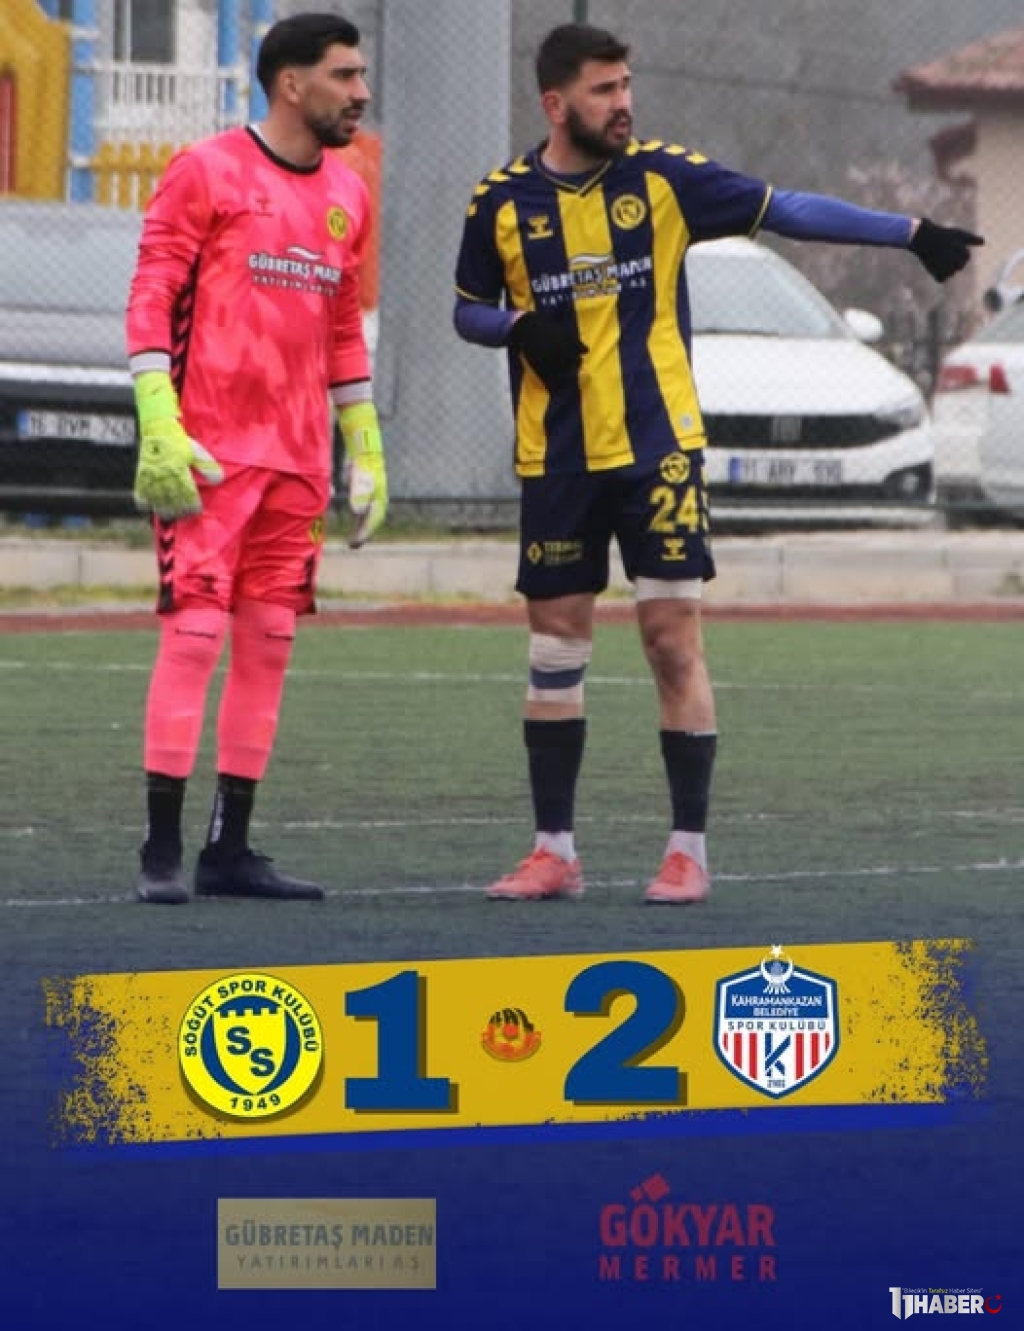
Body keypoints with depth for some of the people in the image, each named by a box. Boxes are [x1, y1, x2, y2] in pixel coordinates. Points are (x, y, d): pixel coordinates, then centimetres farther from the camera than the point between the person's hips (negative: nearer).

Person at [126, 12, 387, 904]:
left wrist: (366, 452, 17)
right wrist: (160, 430, -16)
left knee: (269, 644, 5)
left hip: (298, 457, 7)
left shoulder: (347, 196, 15)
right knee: (194, 634, -9)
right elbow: (151, 301, -7)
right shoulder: (207, 173, -5)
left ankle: (230, 850, 9)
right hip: (211, 452, -6)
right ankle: (162, 851, -6)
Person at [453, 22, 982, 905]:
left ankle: (689, 850, 1)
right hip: (555, 460, 2)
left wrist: (910, 233, -11)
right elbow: (468, 310, 12)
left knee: (674, 639, -5)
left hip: (656, 449, -2)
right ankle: (554, 850, 13)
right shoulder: (501, 202, 1)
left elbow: (788, 210, -4)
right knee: (554, 648, 5)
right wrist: (519, 327, -10)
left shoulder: (663, 176, -3)